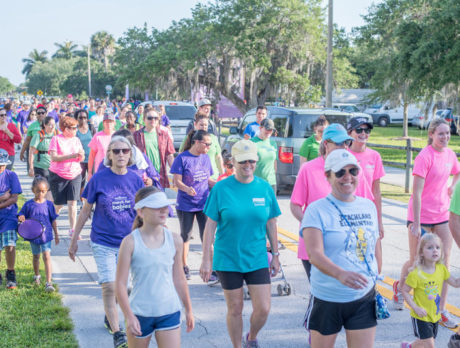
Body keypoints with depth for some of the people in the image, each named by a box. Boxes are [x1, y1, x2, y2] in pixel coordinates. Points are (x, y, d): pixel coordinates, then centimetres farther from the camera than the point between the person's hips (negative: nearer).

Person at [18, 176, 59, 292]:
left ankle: (49, 283, -14)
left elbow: (53, 220, 5)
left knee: (47, 257, -11)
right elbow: (21, 216, 4)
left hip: (46, 235, -2)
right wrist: (20, 218, -21)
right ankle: (37, 276, 43)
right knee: (36, 256, 19)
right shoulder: (28, 204, -4)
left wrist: (56, 235, 9)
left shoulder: (49, 204, -3)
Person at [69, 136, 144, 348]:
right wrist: (74, 240, 4)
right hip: (103, 242, -3)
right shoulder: (99, 179, -7)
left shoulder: (135, 180, -1)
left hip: (127, 242, 3)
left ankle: (109, 317, 40)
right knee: (109, 286, -11)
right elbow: (85, 211, 1)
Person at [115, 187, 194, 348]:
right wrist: (129, 316, -16)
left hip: (169, 312, 2)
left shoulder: (174, 240, -1)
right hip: (139, 314, -2)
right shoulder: (130, 242, -11)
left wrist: (188, 310, 16)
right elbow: (120, 284, -10)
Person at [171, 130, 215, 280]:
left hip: (204, 204, 4)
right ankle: (184, 266, 25)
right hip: (186, 205, -4)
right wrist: (186, 189, -31)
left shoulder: (205, 158, 6)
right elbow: (177, 181, -11)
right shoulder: (182, 158, -10)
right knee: (185, 235, 11)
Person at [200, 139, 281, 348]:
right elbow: (210, 226, -4)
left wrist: (275, 255, 11)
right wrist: (206, 260, -6)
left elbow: (271, 224, 8)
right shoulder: (221, 188, -7)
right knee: (235, 309, 8)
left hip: (257, 259, 2)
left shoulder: (265, 188, 0)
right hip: (228, 260, -2)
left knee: (263, 309, 0)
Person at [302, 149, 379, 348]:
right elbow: (315, 254, -24)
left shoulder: (369, 206, 7)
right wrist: (340, 274, -40)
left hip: (364, 299, 4)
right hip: (326, 299, -4)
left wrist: (376, 281, 18)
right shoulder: (317, 210, -10)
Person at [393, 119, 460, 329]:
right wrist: (416, 224, -21)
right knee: (415, 261, 7)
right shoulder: (424, 157, -17)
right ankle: (399, 287, 39)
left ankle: (441, 310, 9)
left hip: (442, 215, 6)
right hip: (421, 215, -6)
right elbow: (416, 192, -19)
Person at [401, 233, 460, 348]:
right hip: (421, 316, -6)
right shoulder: (416, 274, -22)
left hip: (435, 315, 6)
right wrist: (416, 308, -20)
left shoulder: (441, 269, -3)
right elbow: (404, 291, -15)